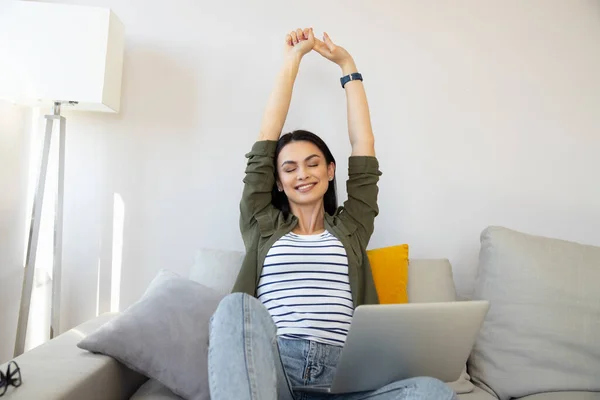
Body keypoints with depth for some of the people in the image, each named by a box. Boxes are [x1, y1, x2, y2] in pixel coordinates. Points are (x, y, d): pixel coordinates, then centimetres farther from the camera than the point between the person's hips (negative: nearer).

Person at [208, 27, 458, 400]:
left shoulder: (351, 227, 19)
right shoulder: (262, 225, 17)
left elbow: (364, 144, 19)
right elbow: (267, 139, 16)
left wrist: (347, 63, 29)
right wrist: (294, 58, 25)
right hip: (269, 369, -1)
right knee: (239, 306, -33)